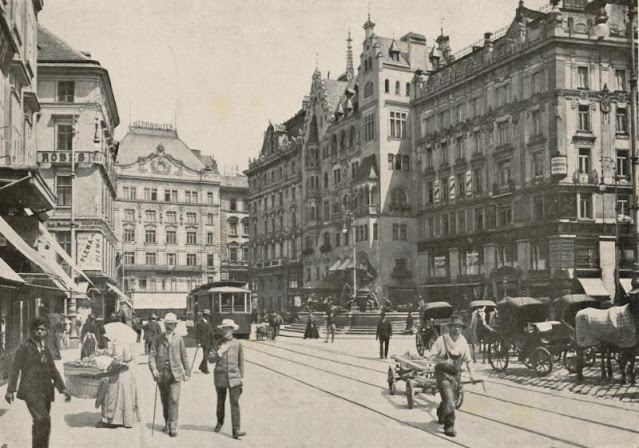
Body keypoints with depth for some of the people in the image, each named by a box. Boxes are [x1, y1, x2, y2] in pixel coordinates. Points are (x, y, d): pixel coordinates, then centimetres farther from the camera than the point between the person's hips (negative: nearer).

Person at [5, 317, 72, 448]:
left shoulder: (45, 348, 13)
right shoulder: (24, 347, -4)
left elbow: (53, 370, 14)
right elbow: (15, 369, -5)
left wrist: (63, 388, 6)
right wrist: (10, 390, -10)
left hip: (45, 391, 6)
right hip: (31, 390, -6)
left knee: (40, 423, 11)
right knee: (43, 420, -19)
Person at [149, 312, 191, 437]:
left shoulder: (179, 339, 5)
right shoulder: (158, 340, 7)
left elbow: (184, 357, 8)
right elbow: (152, 355, 1)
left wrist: (187, 372, 7)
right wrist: (153, 369, -14)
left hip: (175, 374, -2)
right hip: (161, 374, 2)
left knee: (174, 400, -10)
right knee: (164, 401, 12)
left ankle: (173, 427, -9)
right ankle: (167, 423, 29)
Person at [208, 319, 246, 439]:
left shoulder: (237, 344, 0)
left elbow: (241, 361, 8)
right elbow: (210, 359, -5)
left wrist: (241, 375, 9)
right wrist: (220, 352, -19)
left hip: (234, 377, -1)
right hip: (220, 377, 2)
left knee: (235, 403, -9)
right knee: (220, 401, 18)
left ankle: (236, 430, -10)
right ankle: (220, 422, 40)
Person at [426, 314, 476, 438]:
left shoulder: (463, 341, -2)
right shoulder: (442, 340, -16)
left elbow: (468, 359, 7)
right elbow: (431, 355, -12)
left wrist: (471, 373, -5)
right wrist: (443, 361, -26)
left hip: (456, 374, 5)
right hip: (443, 373, -5)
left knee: (448, 399, 18)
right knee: (448, 399, -13)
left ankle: (440, 415, 47)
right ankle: (449, 426, -3)